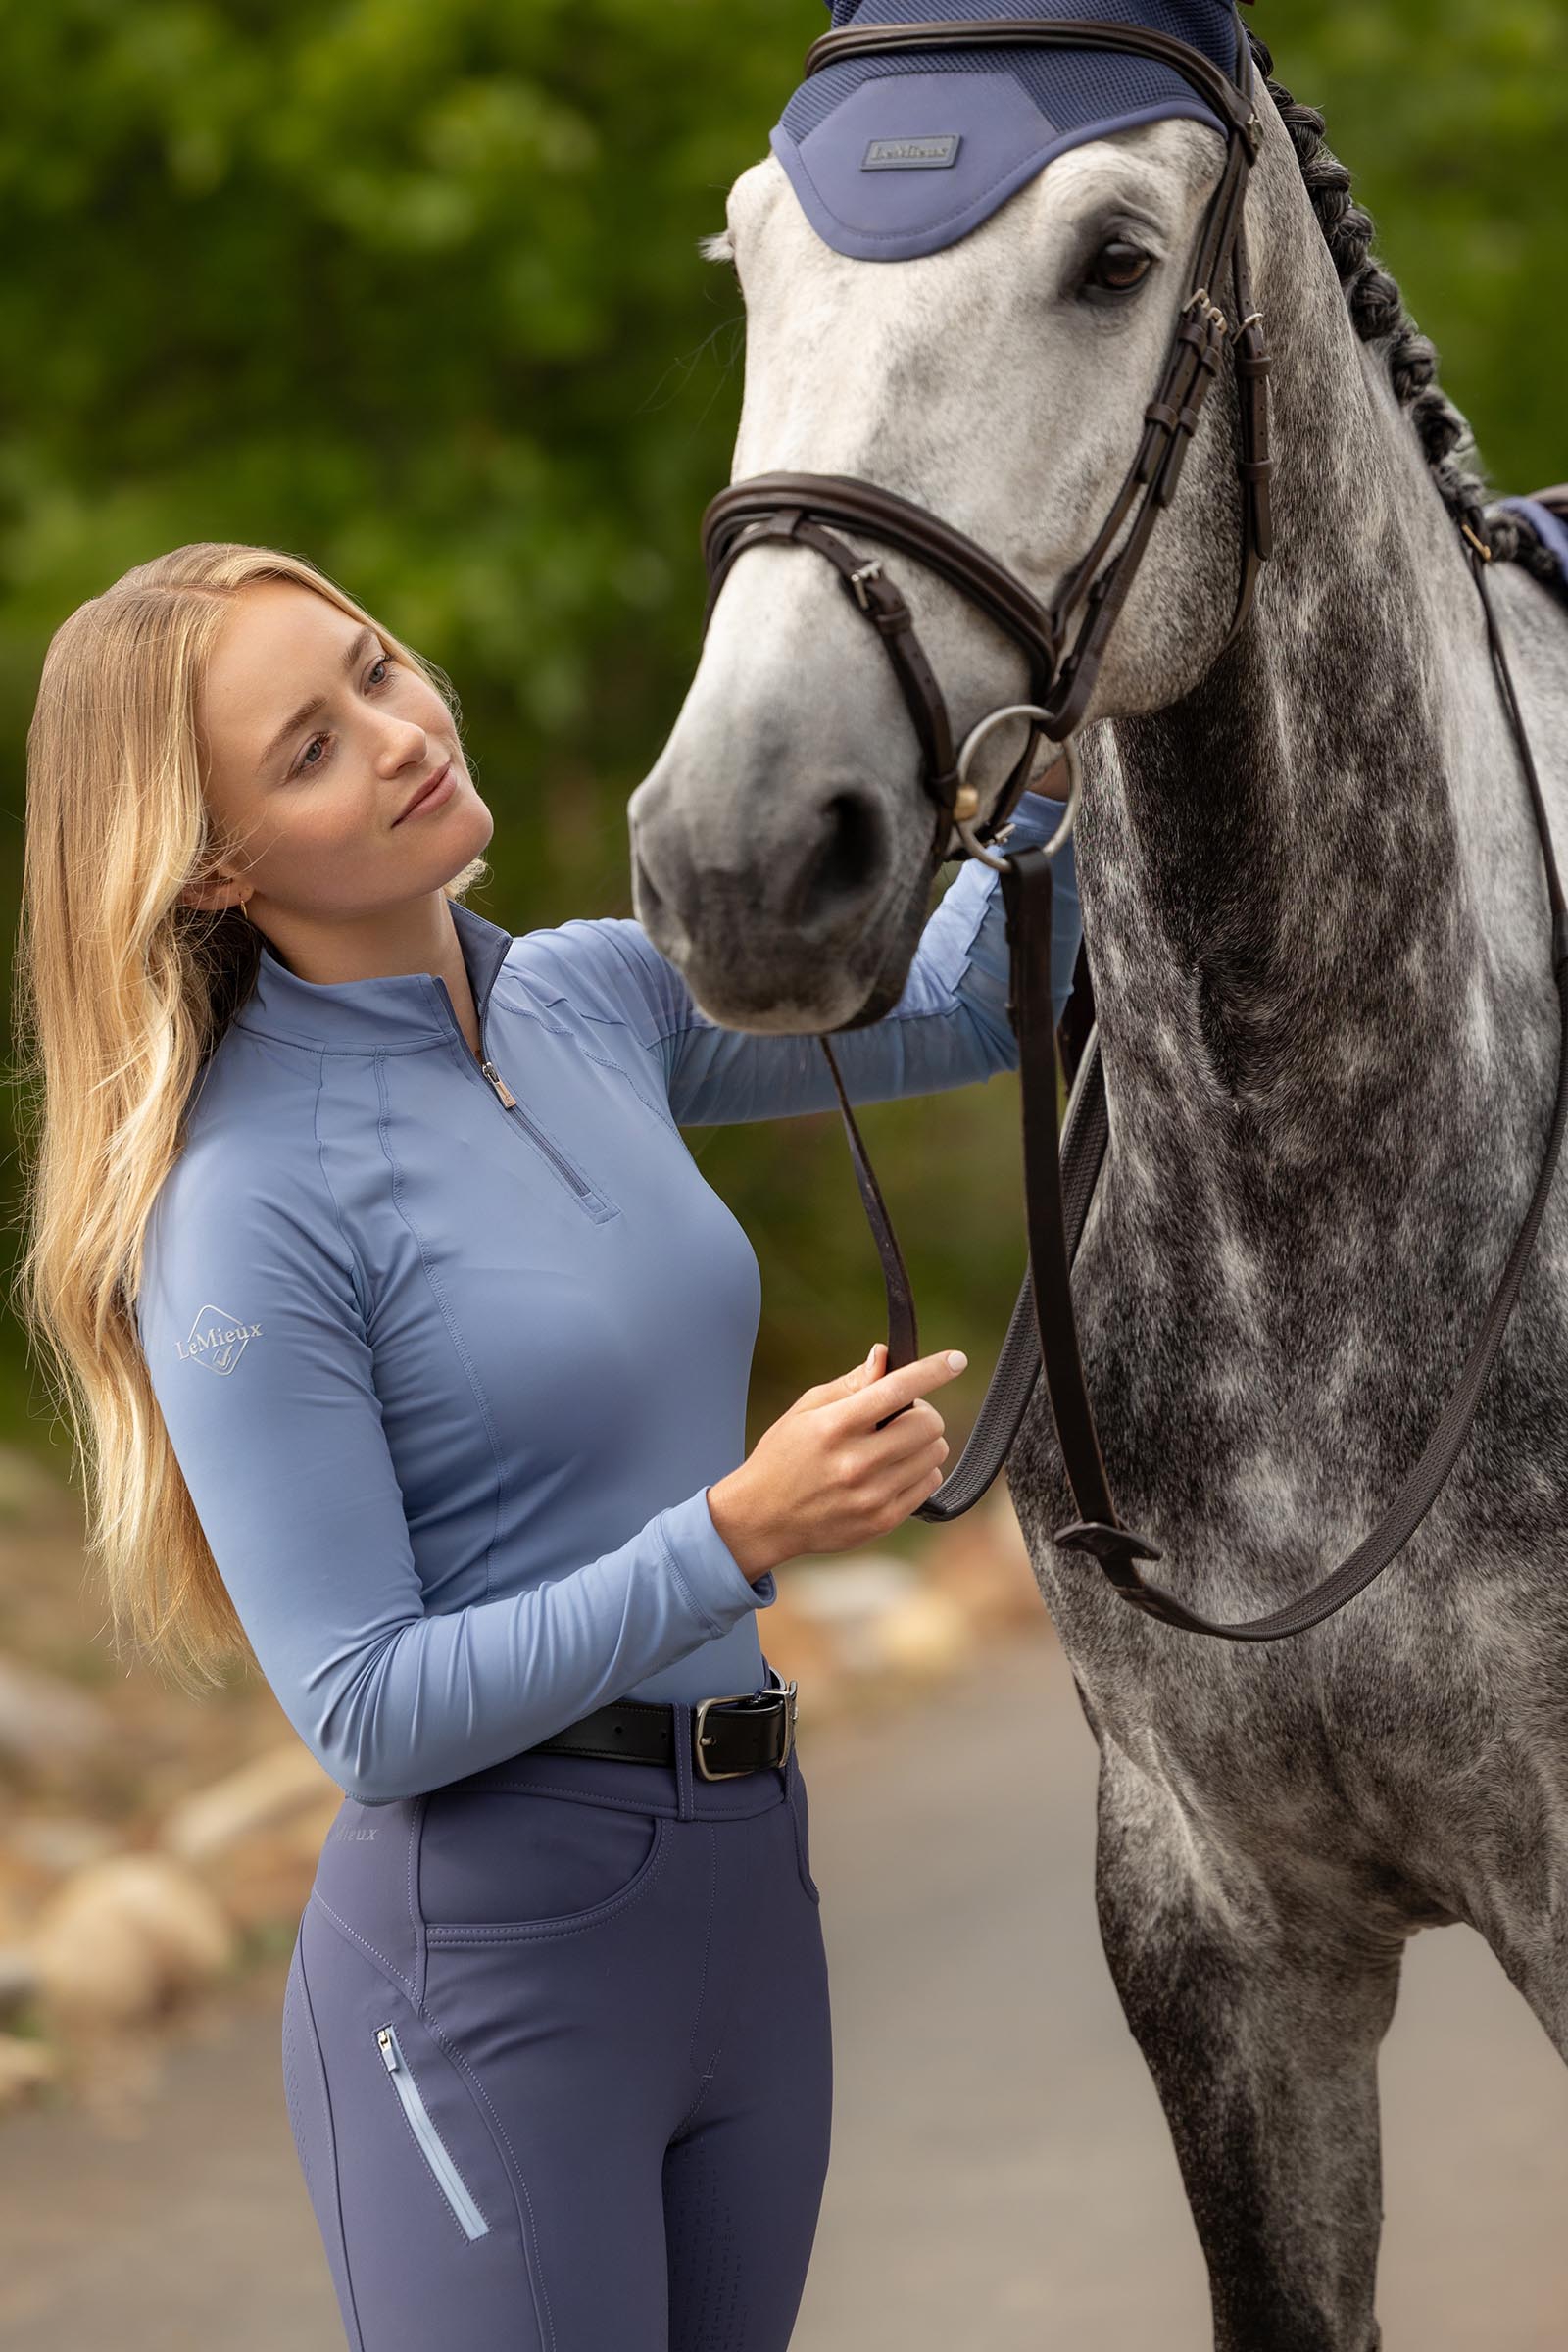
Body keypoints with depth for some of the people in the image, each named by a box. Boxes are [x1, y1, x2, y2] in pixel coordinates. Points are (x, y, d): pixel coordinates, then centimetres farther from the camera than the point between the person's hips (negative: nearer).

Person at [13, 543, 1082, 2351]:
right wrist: (740, 1530, -23)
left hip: (746, 1900, 7)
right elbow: (366, 1716, -17)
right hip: (488, 1949, -7)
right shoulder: (248, 1205, -15)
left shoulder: (595, 999, 6)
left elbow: (966, 1005, 20)